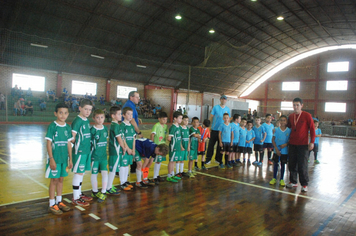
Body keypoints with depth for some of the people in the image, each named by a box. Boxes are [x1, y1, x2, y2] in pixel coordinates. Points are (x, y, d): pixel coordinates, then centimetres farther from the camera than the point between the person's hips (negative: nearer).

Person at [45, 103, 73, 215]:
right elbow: (49, 143, -10)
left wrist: (70, 159, 9)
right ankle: (52, 204, 15)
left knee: (61, 179, 14)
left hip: (64, 158, 5)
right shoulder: (52, 126, -10)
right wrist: (51, 159, -14)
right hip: (54, 158, -5)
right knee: (54, 180, 3)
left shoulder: (68, 127, 5)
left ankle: (59, 201, 28)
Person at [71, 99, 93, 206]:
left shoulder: (87, 121, 11)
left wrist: (86, 144, 10)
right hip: (79, 151, -8)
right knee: (78, 172, -1)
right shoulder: (77, 121, -14)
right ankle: (75, 198, 10)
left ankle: (79, 193, 30)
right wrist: (78, 144, -3)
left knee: (82, 172, 16)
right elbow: (72, 138, -16)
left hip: (86, 150, 8)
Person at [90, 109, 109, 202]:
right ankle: (95, 191, 28)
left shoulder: (105, 129, 4)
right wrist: (89, 155, -10)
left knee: (104, 172, -3)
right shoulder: (92, 130, -11)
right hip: (94, 156, -3)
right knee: (94, 174, 9)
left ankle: (103, 192, 7)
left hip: (103, 155, 3)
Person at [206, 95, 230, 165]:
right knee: (211, 144, 0)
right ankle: (208, 159, 8)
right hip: (214, 129, -3)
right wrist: (210, 125, -7)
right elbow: (211, 117, 0)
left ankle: (218, 159, 23)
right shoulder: (215, 107, -1)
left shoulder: (228, 109, 8)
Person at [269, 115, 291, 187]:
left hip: (285, 151, -1)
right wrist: (276, 148, -9)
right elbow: (273, 139, -1)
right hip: (277, 150, 1)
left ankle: (281, 179, 21)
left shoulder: (289, 130, -4)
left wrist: (286, 144, -18)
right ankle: (274, 178, 21)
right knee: (275, 163, 8)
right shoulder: (276, 130, -2)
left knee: (283, 164, 8)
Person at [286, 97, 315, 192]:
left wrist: (312, 142, -9)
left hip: (303, 145, -5)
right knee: (292, 164, 9)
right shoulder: (291, 116, 8)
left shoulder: (307, 116, -6)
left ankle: (304, 184, 14)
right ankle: (293, 182, 24)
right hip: (292, 144, 5)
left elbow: (312, 129, -5)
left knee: (302, 165, -1)